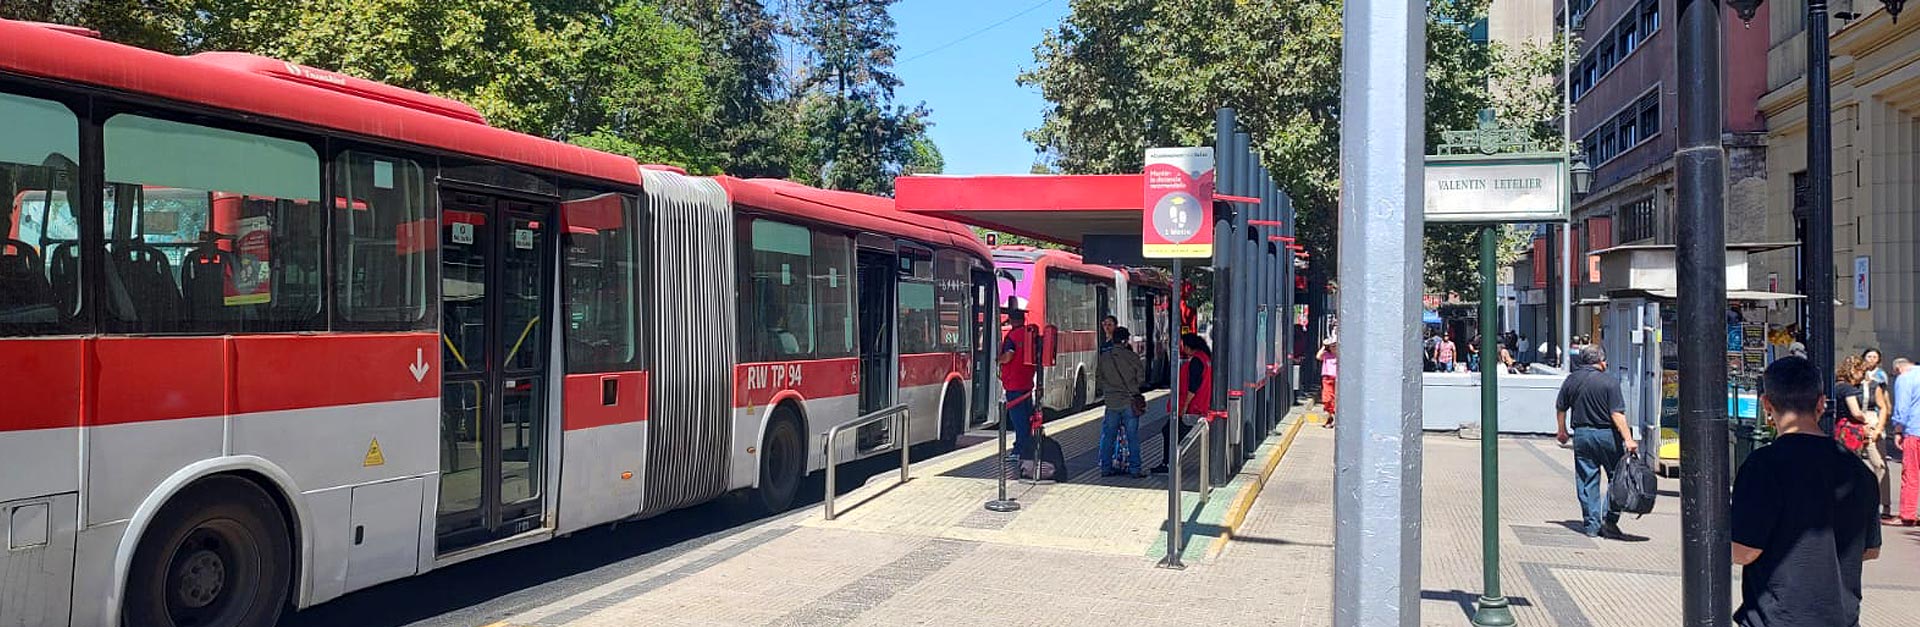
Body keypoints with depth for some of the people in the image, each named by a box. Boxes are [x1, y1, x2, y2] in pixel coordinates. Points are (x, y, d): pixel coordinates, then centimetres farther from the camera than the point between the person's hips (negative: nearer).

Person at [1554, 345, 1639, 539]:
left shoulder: (1571, 380, 4)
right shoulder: (1609, 382, -10)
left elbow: (1561, 408, 12)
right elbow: (1617, 414, -15)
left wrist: (1562, 431, 26)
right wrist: (1628, 439, -14)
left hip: (1581, 434, 4)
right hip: (1607, 435, -4)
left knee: (1587, 481, 8)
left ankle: (1592, 525, 9)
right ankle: (1609, 519, 0)